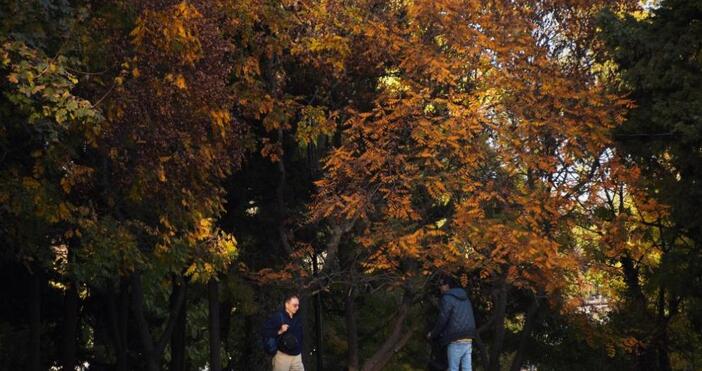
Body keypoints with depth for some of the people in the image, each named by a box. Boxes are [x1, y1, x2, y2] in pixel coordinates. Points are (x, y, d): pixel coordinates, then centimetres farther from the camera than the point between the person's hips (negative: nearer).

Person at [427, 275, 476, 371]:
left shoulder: (448, 298, -7)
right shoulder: (465, 298, 18)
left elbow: (442, 320, -11)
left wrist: (432, 334, 4)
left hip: (456, 341, -7)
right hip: (468, 340, 7)